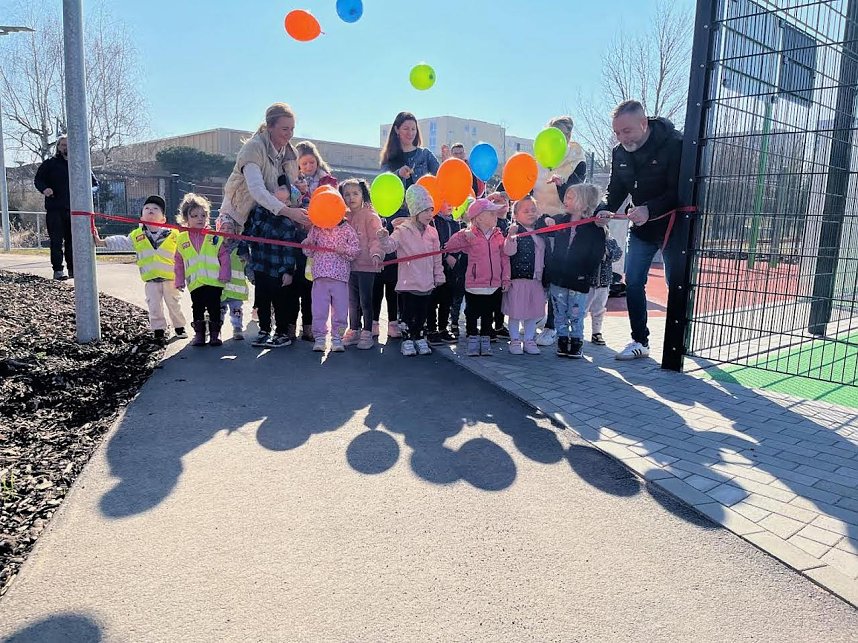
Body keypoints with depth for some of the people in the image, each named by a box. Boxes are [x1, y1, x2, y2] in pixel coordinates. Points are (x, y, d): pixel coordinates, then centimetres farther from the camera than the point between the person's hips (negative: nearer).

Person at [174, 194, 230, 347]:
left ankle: (215, 333, 15)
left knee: (214, 308, 4)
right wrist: (179, 281, 7)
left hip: (214, 282, -2)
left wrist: (224, 274, -8)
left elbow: (224, 256, -1)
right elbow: (179, 263, 11)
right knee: (197, 309, 9)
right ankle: (199, 333, 19)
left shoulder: (215, 237, 0)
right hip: (195, 283, 2)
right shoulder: (182, 239, 7)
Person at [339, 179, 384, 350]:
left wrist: (375, 253, -30)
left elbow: (376, 238, -15)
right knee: (352, 301, 15)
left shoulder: (370, 215, -8)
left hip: (366, 265, -6)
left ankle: (367, 333, 11)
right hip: (350, 265, 6)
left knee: (365, 300, 1)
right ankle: (354, 331, 26)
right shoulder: (345, 217, 11)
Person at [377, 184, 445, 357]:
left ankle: (420, 338, 26)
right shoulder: (403, 230, -8)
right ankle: (407, 340, 15)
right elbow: (390, 246, -20)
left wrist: (439, 275, 14)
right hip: (408, 282, -4)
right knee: (408, 314, 4)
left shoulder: (432, 232, 6)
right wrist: (384, 238, -41)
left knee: (423, 313, 13)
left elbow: (437, 257, 13)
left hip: (427, 282, 5)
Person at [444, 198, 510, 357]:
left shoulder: (499, 236, 5)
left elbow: (504, 258, 7)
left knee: (488, 315, 14)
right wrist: (462, 235, -23)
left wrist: (506, 279, 4)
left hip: (494, 285, 3)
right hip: (474, 285, -3)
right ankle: (472, 340, 21)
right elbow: (449, 247, -10)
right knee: (472, 314, 7)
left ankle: (485, 341, 25)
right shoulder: (469, 236, -6)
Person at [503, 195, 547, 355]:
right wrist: (510, 235, -36)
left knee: (533, 312, 11)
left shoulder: (540, 233, 12)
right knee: (516, 312, 2)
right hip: (518, 278, -6)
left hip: (536, 280, 6)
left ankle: (529, 340, 22)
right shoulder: (516, 231, -8)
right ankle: (515, 341, 14)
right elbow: (509, 251, -22)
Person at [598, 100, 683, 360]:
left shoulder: (675, 145, -20)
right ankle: (640, 341, 9)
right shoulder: (619, 153, -2)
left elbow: (680, 191, -24)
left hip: (673, 226, -5)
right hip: (641, 228, 5)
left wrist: (650, 209, -38)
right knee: (633, 282, 0)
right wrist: (605, 210, -16)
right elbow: (615, 190, 5)